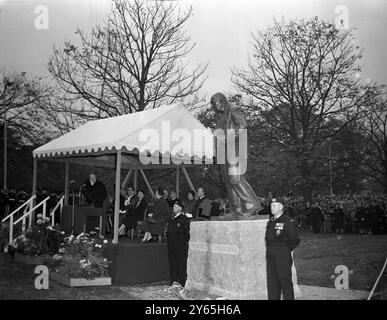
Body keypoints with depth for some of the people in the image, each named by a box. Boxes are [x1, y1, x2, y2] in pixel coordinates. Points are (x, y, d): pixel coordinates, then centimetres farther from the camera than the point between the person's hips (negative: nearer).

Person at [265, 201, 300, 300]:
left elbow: (295, 241, -5)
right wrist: (270, 250, 12)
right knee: (272, 282, 8)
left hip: (283, 256, -6)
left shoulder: (288, 222, -6)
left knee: (285, 282, -2)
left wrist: (286, 250, 0)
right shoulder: (270, 222, 15)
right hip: (270, 257, 6)